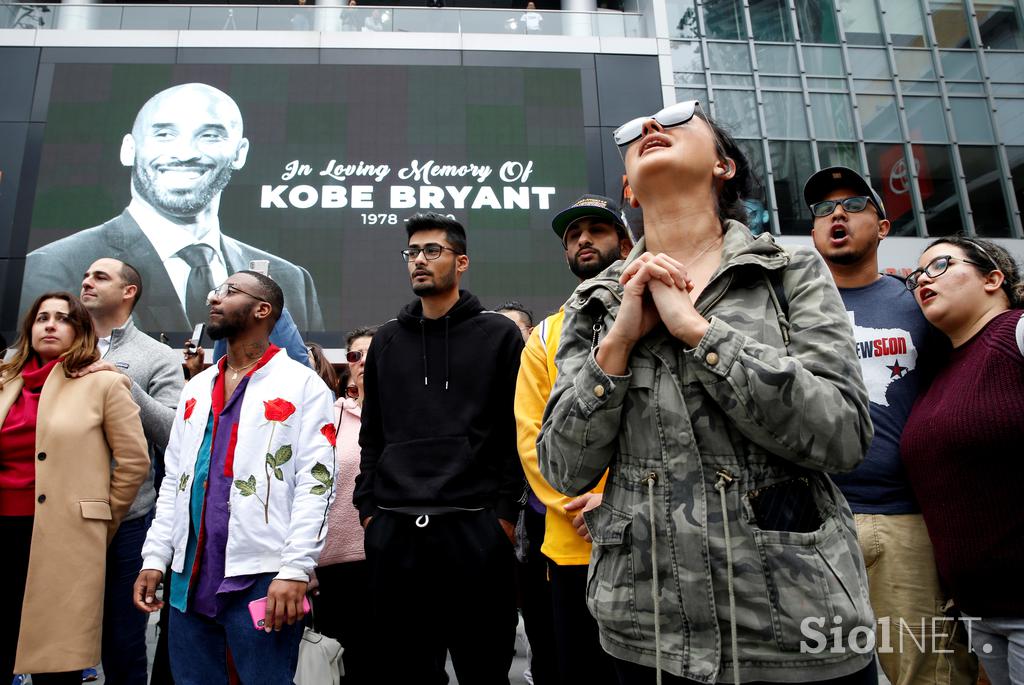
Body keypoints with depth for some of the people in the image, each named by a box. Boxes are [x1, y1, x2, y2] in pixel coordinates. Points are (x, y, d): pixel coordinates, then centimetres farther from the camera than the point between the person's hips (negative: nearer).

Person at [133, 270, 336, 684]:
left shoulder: (302, 384, -4)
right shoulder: (196, 388, 16)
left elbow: (315, 482, -11)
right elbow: (172, 480, 16)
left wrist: (295, 569, -17)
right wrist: (155, 557, 8)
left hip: (261, 577, -6)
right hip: (190, 576, 6)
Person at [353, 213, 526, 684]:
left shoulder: (499, 335, 3)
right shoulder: (386, 341, 14)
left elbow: (516, 432, -1)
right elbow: (372, 436, 15)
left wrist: (505, 511, -7)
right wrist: (367, 508, 7)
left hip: (475, 529, -3)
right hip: (393, 532, 4)